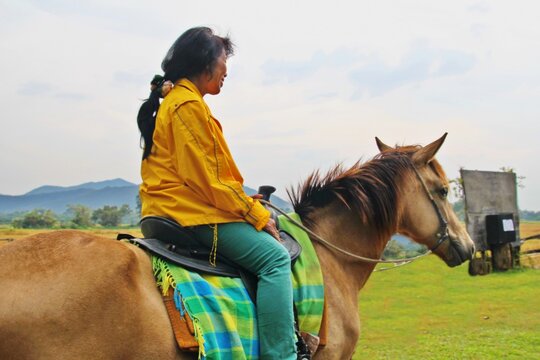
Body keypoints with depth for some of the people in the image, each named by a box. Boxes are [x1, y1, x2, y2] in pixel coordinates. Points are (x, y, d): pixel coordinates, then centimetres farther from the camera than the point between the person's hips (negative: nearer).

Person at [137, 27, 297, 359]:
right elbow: (206, 179, -18)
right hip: (193, 211, -11)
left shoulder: (173, 102, 20)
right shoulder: (189, 105, -12)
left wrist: (252, 206, 13)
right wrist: (258, 215, -10)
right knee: (274, 255, -18)